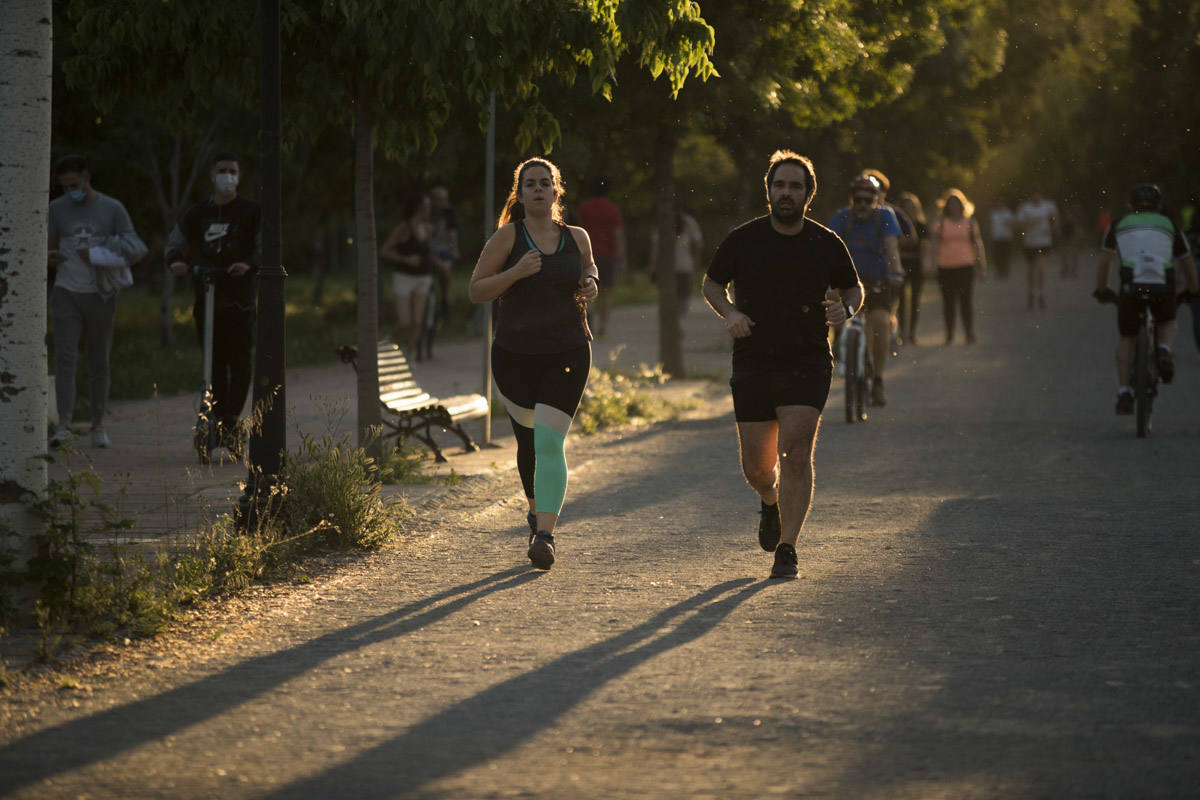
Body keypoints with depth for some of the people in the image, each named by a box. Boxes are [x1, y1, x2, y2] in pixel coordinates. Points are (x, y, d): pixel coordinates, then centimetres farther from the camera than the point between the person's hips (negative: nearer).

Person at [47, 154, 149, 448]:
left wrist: (96, 257, -18)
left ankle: (98, 427, 16)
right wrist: (49, 259, -17)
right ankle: (63, 426, -20)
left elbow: (135, 251, -6)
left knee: (99, 364, 5)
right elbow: (51, 251, 9)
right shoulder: (57, 208, 1)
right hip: (66, 294, 0)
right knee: (65, 358, -14)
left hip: (100, 297, 0)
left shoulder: (113, 209, -4)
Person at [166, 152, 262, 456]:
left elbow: (264, 246, 2)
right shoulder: (197, 214, 13)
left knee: (240, 357, -9)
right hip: (205, 295, 3)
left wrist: (249, 264, -19)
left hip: (238, 294, -3)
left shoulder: (251, 212, 5)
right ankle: (220, 420, 10)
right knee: (214, 360, 5)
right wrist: (175, 260, -8)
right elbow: (176, 242, 15)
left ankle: (233, 417, -9)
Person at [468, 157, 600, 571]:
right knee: (528, 443, 12)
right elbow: (475, 291, -4)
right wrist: (516, 272, -18)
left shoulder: (577, 238, 6)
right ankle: (536, 509, 40)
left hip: (567, 354, 0)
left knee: (549, 443, -15)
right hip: (516, 354, 0)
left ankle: (545, 534, -18)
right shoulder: (507, 238, -2)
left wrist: (591, 285, 3)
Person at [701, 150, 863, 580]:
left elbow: (854, 289, 15)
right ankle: (770, 501, 42)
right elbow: (711, 284, 13)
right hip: (753, 364, 1)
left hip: (807, 365, -1)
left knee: (795, 451, -16)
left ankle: (787, 549, -9)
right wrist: (729, 313, -7)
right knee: (756, 466, 5)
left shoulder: (826, 244, 0)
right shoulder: (743, 240, -1)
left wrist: (845, 309, -8)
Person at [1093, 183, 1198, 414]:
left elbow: (1105, 261, 23)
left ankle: (1124, 393, 6)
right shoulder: (1169, 226, 22)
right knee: (1169, 325, 29)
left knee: (1126, 338, 18)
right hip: (1164, 288, 0)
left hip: (1131, 288, 0)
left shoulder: (1119, 226, 20)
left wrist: (1101, 290, 35)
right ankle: (1164, 351, -4)